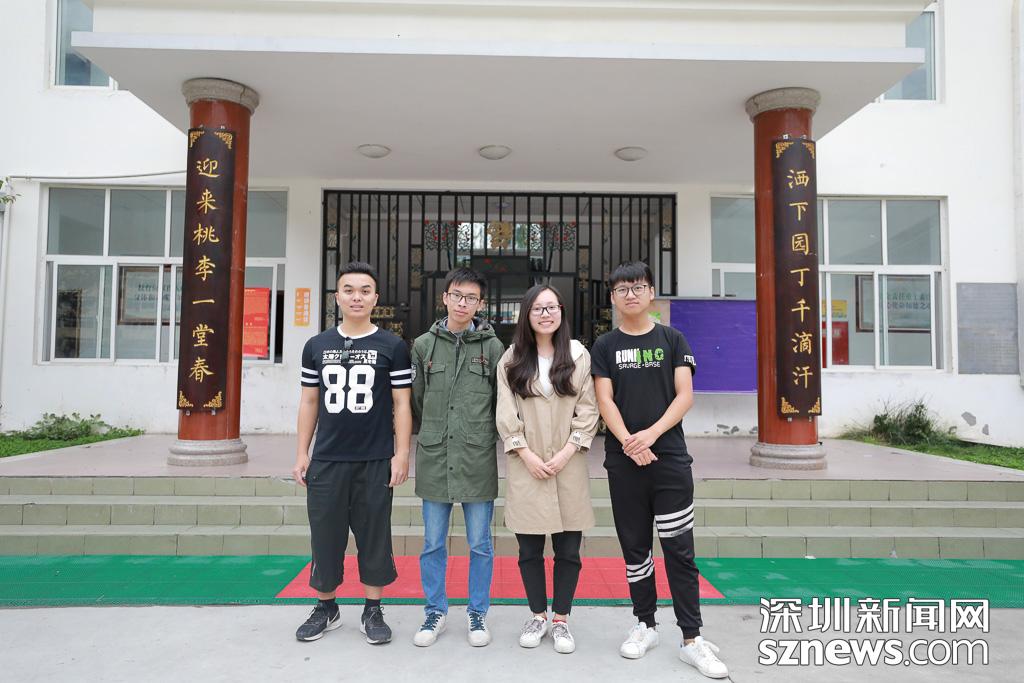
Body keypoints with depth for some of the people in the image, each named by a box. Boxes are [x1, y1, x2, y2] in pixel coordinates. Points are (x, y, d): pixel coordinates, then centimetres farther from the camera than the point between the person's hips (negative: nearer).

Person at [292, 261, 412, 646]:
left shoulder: (393, 347, 0)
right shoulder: (317, 346, 8)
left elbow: (401, 404, 0)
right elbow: (309, 402, 11)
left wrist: (402, 454, -6)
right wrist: (301, 453, 7)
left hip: (375, 462, -2)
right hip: (326, 460, 3)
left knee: (374, 537, 7)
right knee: (325, 535, 10)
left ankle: (372, 612, 23)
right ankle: (326, 608, 28)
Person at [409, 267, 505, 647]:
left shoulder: (492, 347, 1)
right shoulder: (424, 344, 5)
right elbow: (416, 400, 13)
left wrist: (485, 436, 8)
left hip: (478, 460, -1)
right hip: (434, 459, 2)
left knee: (480, 543, 9)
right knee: (433, 543, 11)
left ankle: (477, 612, 26)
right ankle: (435, 611, 28)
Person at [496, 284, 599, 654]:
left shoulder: (578, 355, 4)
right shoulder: (512, 359, 5)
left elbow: (588, 410, 0)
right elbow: (506, 414, 1)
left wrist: (566, 453, -10)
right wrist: (526, 454, -9)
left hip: (568, 467, 0)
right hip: (526, 467, 0)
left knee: (568, 549, 6)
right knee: (529, 549, 9)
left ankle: (561, 619, 23)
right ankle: (538, 615, 27)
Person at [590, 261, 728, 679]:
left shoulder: (672, 339, 6)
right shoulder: (605, 346, 7)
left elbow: (685, 396, -2)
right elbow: (605, 401, -2)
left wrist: (650, 434, -16)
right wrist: (628, 441, -18)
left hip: (670, 458, -1)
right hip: (623, 460, 1)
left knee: (679, 550, 1)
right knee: (635, 548, 10)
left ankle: (692, 640, 10)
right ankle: (645, 625, 26)